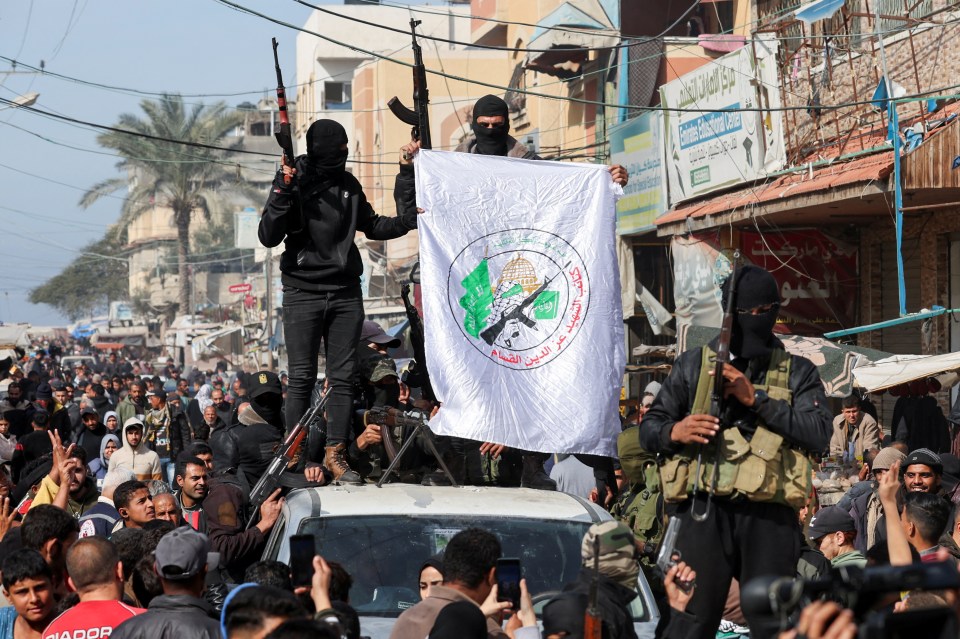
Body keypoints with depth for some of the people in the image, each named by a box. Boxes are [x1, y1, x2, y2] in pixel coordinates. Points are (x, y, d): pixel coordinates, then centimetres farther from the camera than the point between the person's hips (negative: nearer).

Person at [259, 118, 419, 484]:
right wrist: (282, 193, -22)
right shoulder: (294, 182, -5)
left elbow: (372, 227, 24)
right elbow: (268, 237, -10)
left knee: (343, 377, 3)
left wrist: (408, 220, 9)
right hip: (303, 292, -4)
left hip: (346, 293, 5)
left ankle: (335, 454, 8)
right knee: (302, 378, -4)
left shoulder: (349, 185, 10)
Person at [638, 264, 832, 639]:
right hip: (706, 511, 0)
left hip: (770, 516, 0)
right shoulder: (694, 365, 14)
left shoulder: (798, 373, 13)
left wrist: (756, 398, -8)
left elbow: (819, 435, -3)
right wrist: (674, 432, -9)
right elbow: (648, 429, 14)